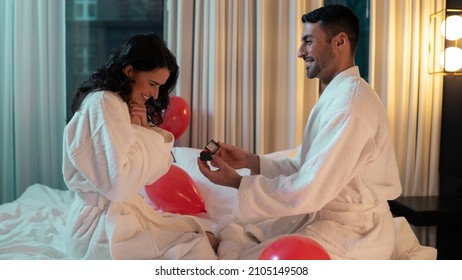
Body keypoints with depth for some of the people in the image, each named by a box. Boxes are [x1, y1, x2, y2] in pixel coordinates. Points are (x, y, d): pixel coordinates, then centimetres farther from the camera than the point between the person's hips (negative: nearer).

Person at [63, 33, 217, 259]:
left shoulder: (123, 103, 11)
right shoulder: (103, 103, -18)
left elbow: (155, 171, 9)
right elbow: (117, 184, -27)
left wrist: (145, 129, -8)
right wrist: (142, 134, -13)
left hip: (126, 211, 9)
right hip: (100, 226, -9)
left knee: (207, 238, 1)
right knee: (195, 249, -15)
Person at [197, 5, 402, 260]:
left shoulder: (350, 102, -22)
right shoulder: (336, 95, 13)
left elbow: (308, 191, -26)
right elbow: (303, 169, 12)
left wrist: (237, 182, -17)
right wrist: (250, 161, 1)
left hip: (351, 232, -10)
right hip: (320, 214, 10)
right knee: (230, 227, 9)